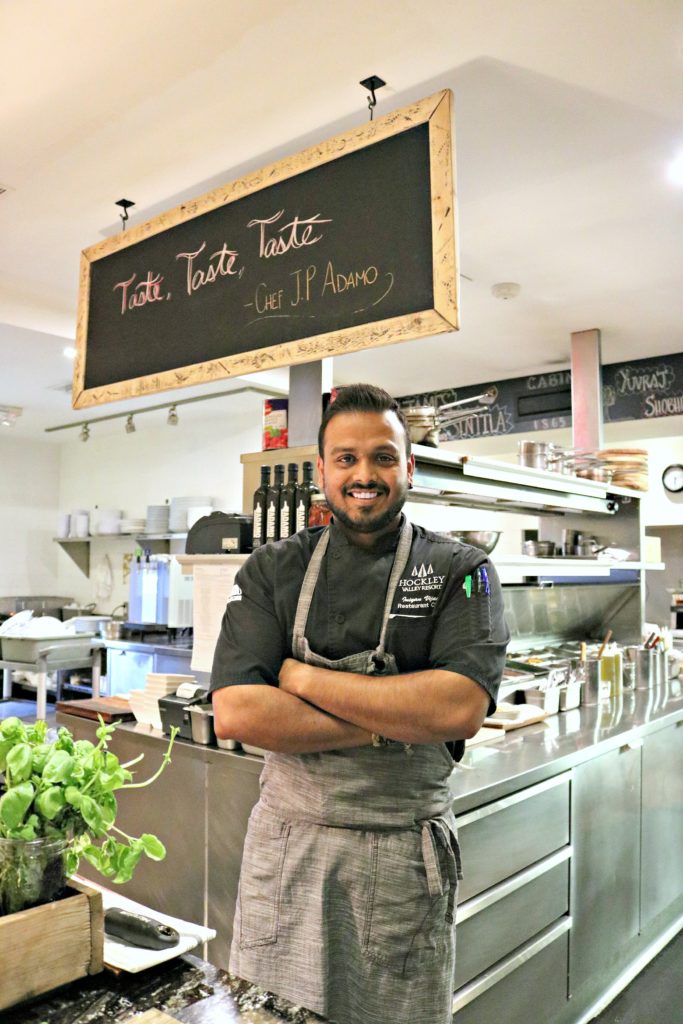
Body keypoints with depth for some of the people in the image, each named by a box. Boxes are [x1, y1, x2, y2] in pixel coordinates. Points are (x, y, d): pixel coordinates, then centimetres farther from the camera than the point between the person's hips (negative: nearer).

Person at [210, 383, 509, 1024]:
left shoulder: (460, 572, -5)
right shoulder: (272, 571, -1)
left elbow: (461, 709, -20)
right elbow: (235, 714, -12)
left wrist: (304, 679, -17)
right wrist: (389, 724, -17)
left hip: (406, 853, -1)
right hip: (286, 843, 2)